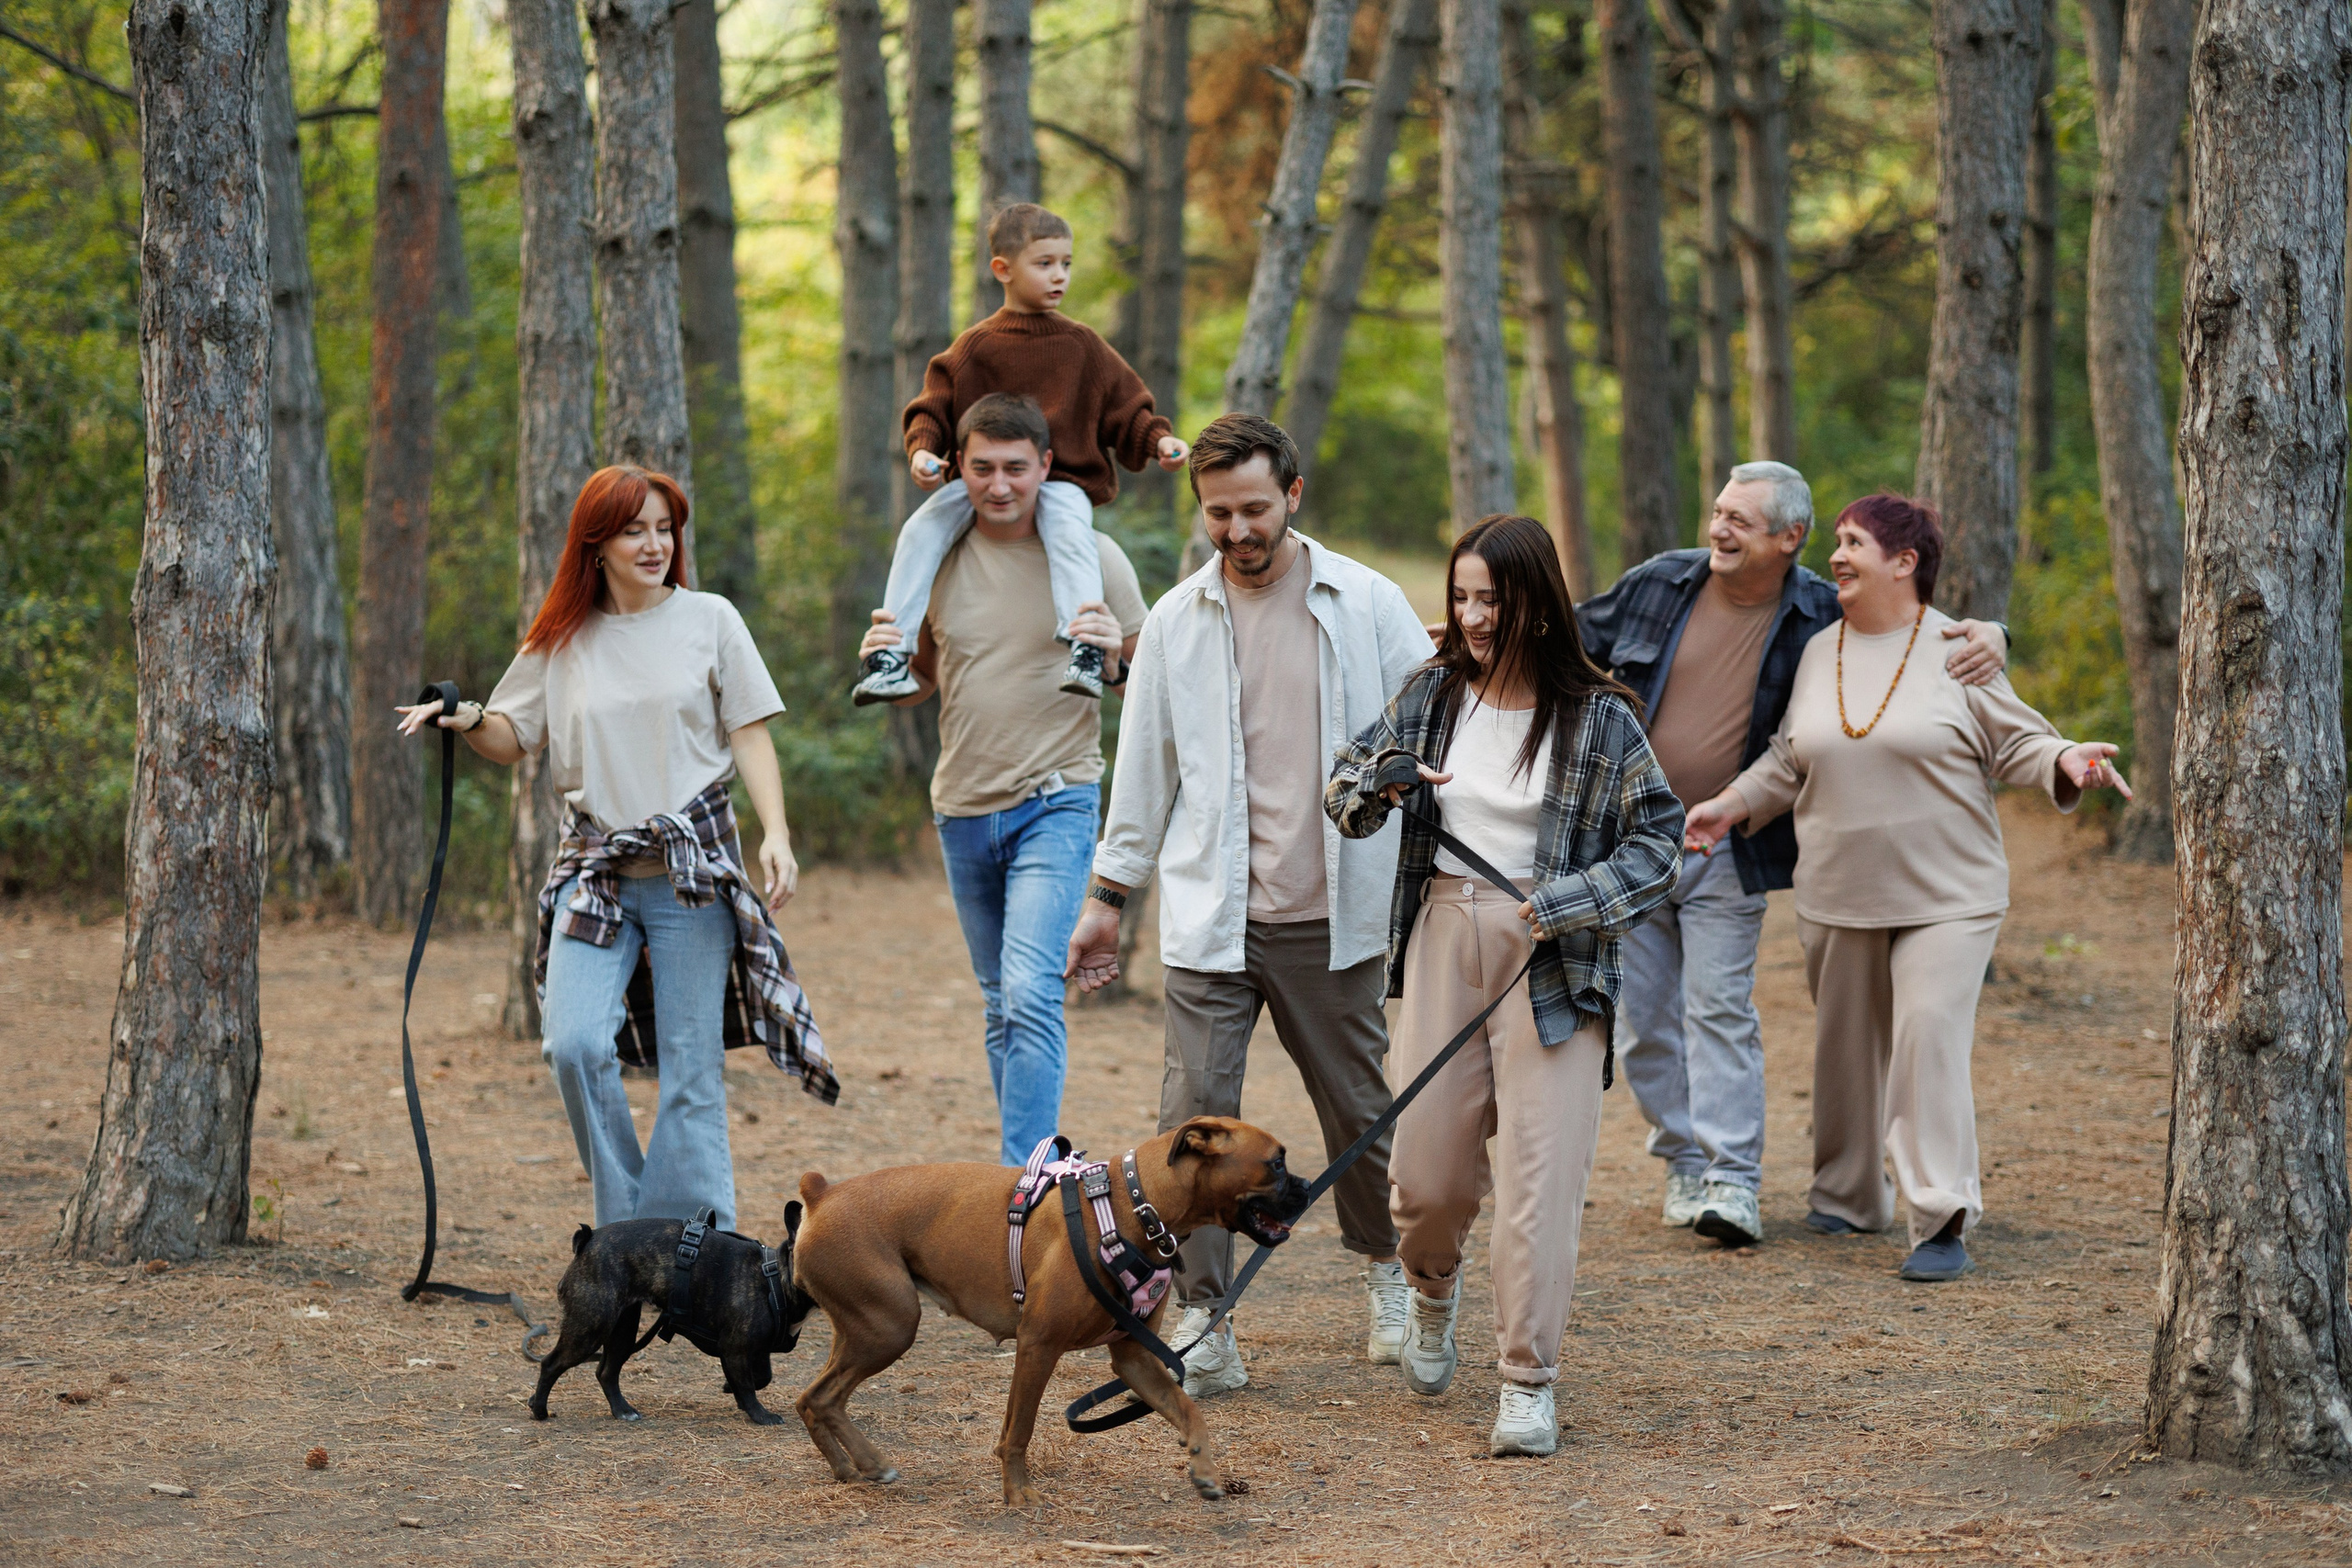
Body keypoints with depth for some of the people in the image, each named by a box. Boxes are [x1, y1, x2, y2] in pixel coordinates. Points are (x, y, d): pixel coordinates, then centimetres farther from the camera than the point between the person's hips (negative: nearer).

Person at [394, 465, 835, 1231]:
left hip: (693, 866, -1)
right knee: (576, 1045, -15)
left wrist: (776, 834, -9)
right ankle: (624, 1229, 2)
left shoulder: (709, 620, 5)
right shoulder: (561, 641, 10)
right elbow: (512, 738, 15)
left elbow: (749, 736, 4)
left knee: (690, 1066, -2)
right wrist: (467, 719, -7)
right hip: (595, 870, 2)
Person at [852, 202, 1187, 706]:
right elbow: (934, 409, 7)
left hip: (1061, 479, -1)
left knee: (1069, 530, -34)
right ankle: (888, 654, -20)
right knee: (921, 530, -22)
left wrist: (1157, 440, -7)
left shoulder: (1080, 344, 9)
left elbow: (1124, 411, 11)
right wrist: (922, 450, -12)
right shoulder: (975, 347, 7)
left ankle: (1085, 646, -41)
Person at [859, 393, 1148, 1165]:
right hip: (963, 809, 5)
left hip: (1055, 803, -5)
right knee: (1001, 1009, 13)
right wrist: (889, 662, -7)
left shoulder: (1091, 556, -5)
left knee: (1031, 997, -18)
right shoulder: (937, 557, 4)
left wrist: (1115, 658, -22)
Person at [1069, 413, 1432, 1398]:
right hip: (1209, 912, 1)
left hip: (1331, 912, -1)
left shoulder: (1366, 604, 1)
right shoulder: (1176, 621, 6)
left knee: (1359, 1109, 11)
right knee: (1196, 1117, -7)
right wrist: (1109, 892, 13)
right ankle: (1201, 1324, -2)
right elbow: (1145, 764, 13)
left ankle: (1386, 1273, 34)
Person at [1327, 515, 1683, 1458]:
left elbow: (1659, 838, -5)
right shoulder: (1432, 697, 5)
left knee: (1540, 1175, -7)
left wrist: (1567, 903, -17)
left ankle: (1528, 1384, 1)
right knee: (1427, 1168, 6)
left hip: (1551, 959, -3)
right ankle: (1434, 1293, 40)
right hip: (1443, 940, 3)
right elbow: (1342, 791, 11)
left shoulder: (1598, 718, -6)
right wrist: (1381, 786, -12)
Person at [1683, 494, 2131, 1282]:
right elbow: (1790, 760, 18)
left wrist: (2066, 760, -20)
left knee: (1931, 1042, -15)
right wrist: (1732, 805, 8)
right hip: (1838, 894, 5)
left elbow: (2015, 743, -1)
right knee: (1847, 1047, 12)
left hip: (1946, 893, -5)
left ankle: (1942, 1223, -14)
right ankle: (1849, 1196, 29)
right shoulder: (1821, 652, 9)